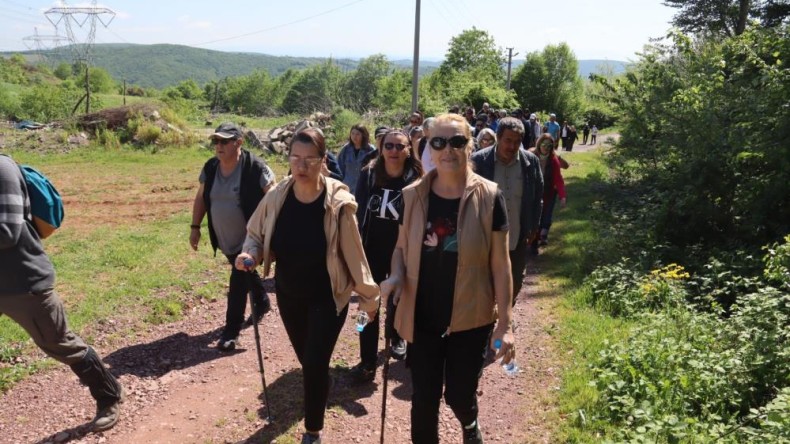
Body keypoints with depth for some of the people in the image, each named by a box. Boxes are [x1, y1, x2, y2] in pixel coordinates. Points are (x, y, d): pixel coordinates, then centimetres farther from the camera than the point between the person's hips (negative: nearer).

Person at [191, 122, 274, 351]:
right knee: (245, 274, 23)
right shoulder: (210, 167, 0)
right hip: (225, 239, 6)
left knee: (238, 281, -5)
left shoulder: (255, 167, -18)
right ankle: (262, 302, 48)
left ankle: (231, 330, 6)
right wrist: (195, 227, 8)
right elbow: (201, 198, 11)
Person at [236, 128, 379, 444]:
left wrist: (368, 295, -5)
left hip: (328, 297, -4)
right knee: (306, 360, 20)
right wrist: (250, 254, -19)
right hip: (288, 294, 4)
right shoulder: (276, 197, -11)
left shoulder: (338, 203, -20)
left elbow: (353, 252, -12)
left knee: (315, 364, -3)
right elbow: (256, 236, 4)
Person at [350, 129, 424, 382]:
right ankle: (367, 362, 9)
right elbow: (359, 212, -2)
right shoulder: (368, 175, -5)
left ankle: (396, 337, 47)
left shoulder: (416, 179, -10)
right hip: (372, 250, 1)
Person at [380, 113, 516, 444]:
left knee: (459, 395, 13)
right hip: (423, 317, 2)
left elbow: (500, 265, -7)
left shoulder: (488, 197, -11)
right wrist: (395, 276, -14)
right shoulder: (412, 196, -5)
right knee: (423, 398, 10)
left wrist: (504, 323, -7)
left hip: (471, 318, -1)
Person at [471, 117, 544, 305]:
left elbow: (538, 198, 6)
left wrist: (533, 229, 5)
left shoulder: (531, 161, -4)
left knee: (514, 284, 17)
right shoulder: (479, 160, -12)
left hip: (518, 239, 3)